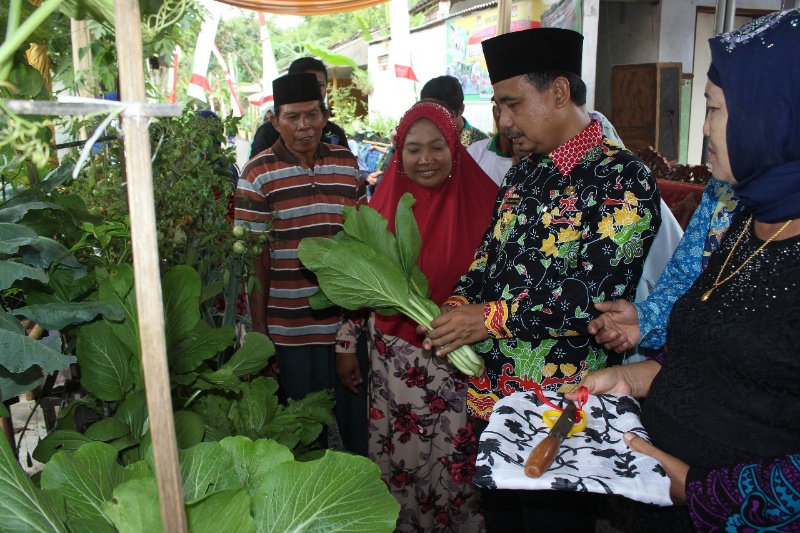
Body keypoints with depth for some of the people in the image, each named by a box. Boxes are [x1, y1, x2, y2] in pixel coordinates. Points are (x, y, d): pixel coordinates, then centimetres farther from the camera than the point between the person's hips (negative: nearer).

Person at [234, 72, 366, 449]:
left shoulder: (346, 163, 7)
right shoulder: (258, 174, -5)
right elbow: (254, 256, -5)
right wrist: (259, 327, -6)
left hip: (345, 319, 3)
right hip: (290, 328, -3)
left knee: (351, 417, 15)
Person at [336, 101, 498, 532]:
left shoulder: (480, 200, -6)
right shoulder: (384, 202, 1)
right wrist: (346, 344, 8)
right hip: (395, 357, 2)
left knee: (456, 463, 8)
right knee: (396, 459, 14)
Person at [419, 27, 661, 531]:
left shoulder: (623, 178, -15)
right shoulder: (523, 174, 9)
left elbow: (596, 292, -24)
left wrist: (491, 318, -21)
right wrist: (458, 305, -6)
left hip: (561, 408, -7)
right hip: (492, 392, 7)